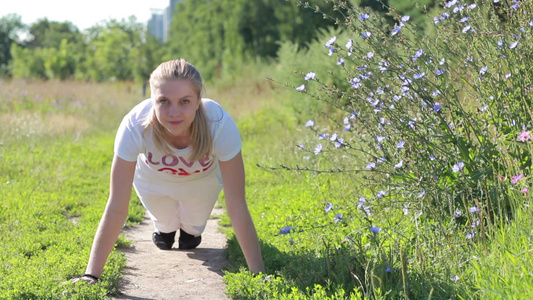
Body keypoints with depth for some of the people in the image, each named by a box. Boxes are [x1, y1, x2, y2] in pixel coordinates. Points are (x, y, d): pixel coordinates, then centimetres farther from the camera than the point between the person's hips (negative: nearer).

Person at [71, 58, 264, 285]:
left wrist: (258, 273, -39)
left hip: (202, 179, 0)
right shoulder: (135, 125, -43)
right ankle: (164, 228, 45)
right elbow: (116, 208, -39)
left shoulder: (220, 124, -43)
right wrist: (91, 275, -41)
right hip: (152, 178, 0)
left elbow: (237, 207, -37)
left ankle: (190, 230, 46)